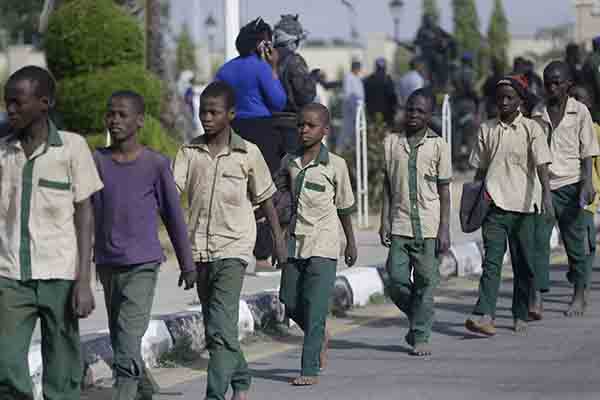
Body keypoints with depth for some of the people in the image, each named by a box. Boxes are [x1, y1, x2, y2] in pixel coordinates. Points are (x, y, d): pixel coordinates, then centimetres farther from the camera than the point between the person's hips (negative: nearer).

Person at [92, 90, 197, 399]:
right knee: (118, 341, 13)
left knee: (128, 340, -15)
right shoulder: (96, 162, 3)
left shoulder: (157, 165, -5)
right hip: (107, 266, 4)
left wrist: (187, 265, 7)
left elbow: (173, 216, 2)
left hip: (143, 265, -4)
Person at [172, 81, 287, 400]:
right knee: (214, 327, 15)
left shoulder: (248, 154, 0)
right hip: (199, 249, 4)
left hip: (232, 248, -4)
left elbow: (265, 198, 10)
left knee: (221, 327, -16)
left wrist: (278, 238, 14)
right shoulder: (189, 152, 6)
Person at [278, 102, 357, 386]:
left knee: (314, 307, -7)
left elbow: (344, 207, 5)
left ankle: (310, 369, -4)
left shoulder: (335, 165, -5)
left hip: (323, 245, -4)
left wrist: (351, 243, 13)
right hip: (295, 241, 4)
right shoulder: (288, 163, 5)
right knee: (290, 302, 9)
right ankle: (320, 337, 36)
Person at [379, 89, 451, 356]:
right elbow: (387, 186, 11)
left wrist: (444, 229, -3)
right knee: (397, 280, -3)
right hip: (400, 226, 2)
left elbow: (444, 190, 2)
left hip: (429, 227, -2)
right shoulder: (391, 142, 7)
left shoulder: (438, 146, 1)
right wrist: (385, 221, 3)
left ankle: (421, 337, 7)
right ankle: (417, 320, 22)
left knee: (426, 282, -1)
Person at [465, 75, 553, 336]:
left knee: (524, 265, 5)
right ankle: (485, 316, -21)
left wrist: (547, 195, -25)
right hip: (494, 206, 1)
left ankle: (521, 316, 18)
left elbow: (541, 165, -11)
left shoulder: (531, 129, 0)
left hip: (523, 206, -1)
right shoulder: (487, 129, 10)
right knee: (492, 260, -11)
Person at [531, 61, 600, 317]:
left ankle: (579, 297, 15)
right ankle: (536, 298, -10)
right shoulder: (537, 113, 9)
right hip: (542, 186, 2)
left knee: (576, 244, 4)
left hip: (570, 185, -2)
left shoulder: (579, 112, 2)